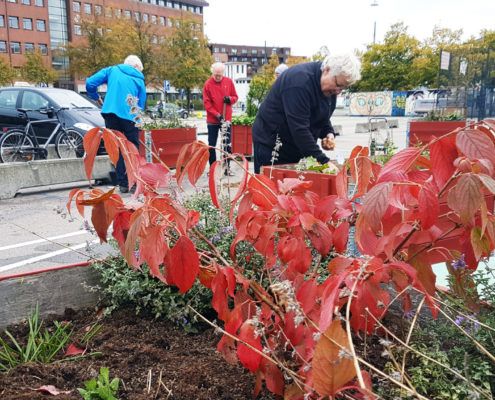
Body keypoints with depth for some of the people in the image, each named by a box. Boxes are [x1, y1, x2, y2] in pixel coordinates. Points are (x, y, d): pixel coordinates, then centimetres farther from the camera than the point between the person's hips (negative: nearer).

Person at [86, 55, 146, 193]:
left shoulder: (112, 70, 14)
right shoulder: (139, 80, 13)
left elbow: (90, 83, 4)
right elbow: (141, 104, 12)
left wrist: (96, 97, 21)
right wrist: (138, 115, 21)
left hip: (110, 113, 1)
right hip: (130, 116, -1)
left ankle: (123, 183, 8)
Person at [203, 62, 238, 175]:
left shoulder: (229, 82, 0)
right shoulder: (208, 84, -7)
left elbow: (235, 97, 8)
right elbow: (206, 103, -8)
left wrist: (230, 99, -15)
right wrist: (217, 115, -17)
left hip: (226, 118, 2)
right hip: (212, 120, -2)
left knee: (227, 144, 5)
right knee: (212, 145, 6)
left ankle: (226, 167, 14)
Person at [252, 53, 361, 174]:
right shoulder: (300, 80, -25)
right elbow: (299, 128, -31)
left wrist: (328, 133, -6)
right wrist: (323, 161, -32)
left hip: (299, 146, 8)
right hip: (271, 145, -8)